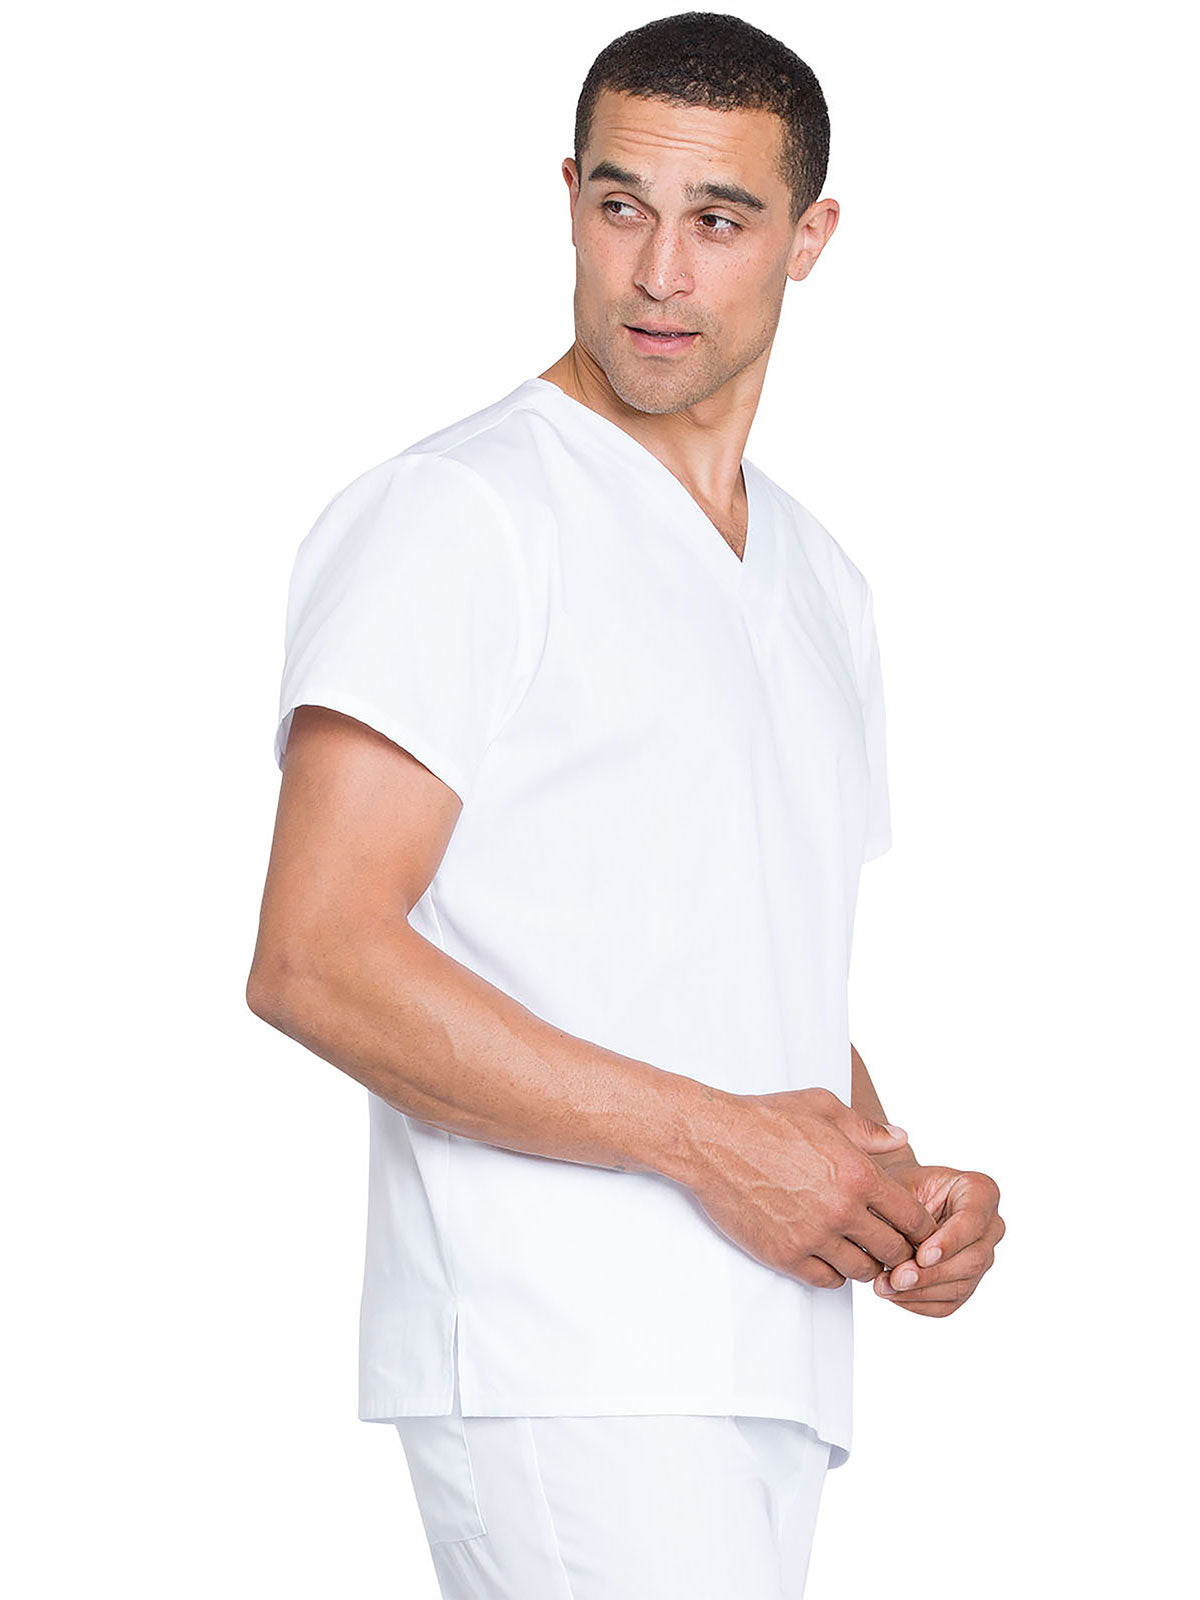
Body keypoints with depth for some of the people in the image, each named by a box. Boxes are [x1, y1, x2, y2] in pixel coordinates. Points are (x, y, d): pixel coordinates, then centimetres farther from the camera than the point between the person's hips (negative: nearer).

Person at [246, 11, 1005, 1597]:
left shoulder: (822, 583, 20)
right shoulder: (456, 516, -5)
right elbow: (318, 960, -15)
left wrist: (900, 1188, 6)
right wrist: (715, 1137, -16)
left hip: (766, 1380, 8)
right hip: (561, 1362, -7)